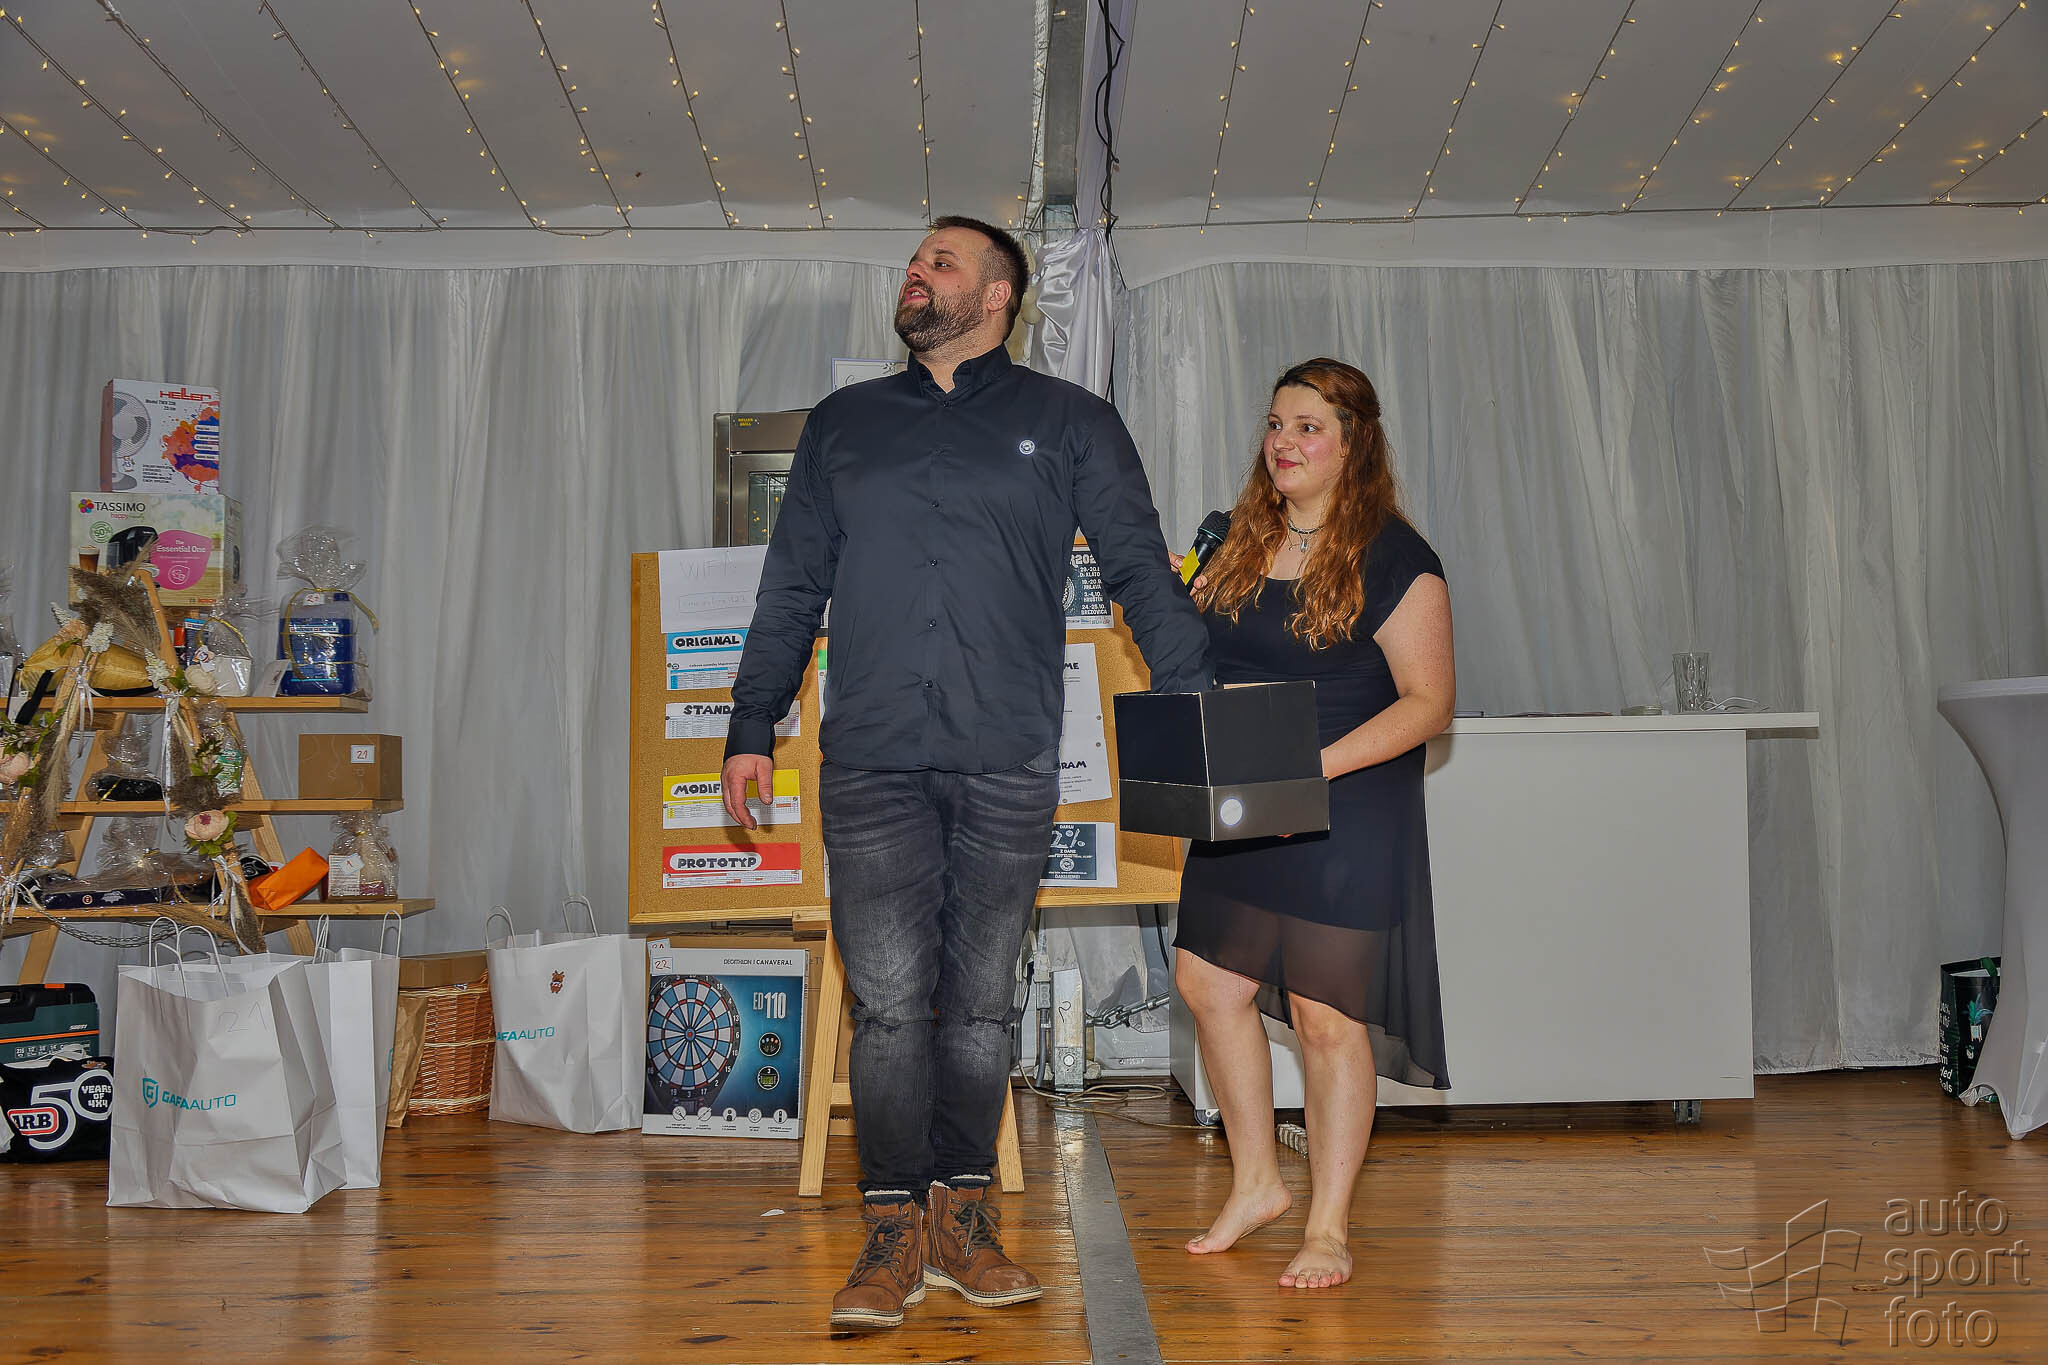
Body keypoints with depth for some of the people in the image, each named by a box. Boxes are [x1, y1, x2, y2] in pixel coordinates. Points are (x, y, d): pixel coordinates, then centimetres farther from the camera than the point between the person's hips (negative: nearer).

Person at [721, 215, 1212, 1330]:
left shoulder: (1070, 424, 10)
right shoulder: (841, 424, 18)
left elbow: (1143, 575, 7)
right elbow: (791, 590, 19)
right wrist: (752, 728, 12)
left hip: (1009, 765, -1)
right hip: (871, 760, 1)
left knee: (981, 1001, 6)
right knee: (888, 1003, -2)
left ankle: (964, 1218, 17)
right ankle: (895, 1231, 7)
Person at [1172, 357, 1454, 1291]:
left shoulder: (1393, 558, -10)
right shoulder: (1237, 542, 9)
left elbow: (1428, 702, -13)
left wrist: (1320, 764, -23)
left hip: (1346, 818, -6)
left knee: (1326, 1014, -1)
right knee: (1207, 982, 9)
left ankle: (1328, 1226, 16)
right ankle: (1256, 1182, 28)